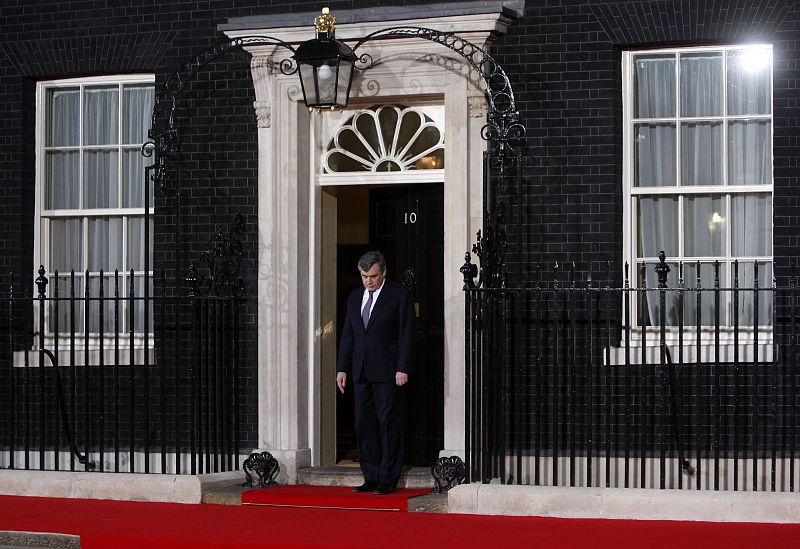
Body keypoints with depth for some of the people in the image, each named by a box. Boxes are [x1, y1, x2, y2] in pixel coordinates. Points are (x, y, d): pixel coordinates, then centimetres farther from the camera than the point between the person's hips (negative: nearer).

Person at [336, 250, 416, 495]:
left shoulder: (400, 295, -3)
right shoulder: (355, 297, 15)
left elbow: (407, 334, -6)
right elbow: (347, 335, 16)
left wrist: (403, 369, -13)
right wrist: (342, 368, 9)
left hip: (388, 371, -6)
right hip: (361, 372, 6)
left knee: (389, 423, -3)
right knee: (364, 425, 5)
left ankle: (388, 479, 1)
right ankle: (371, 477, 11)